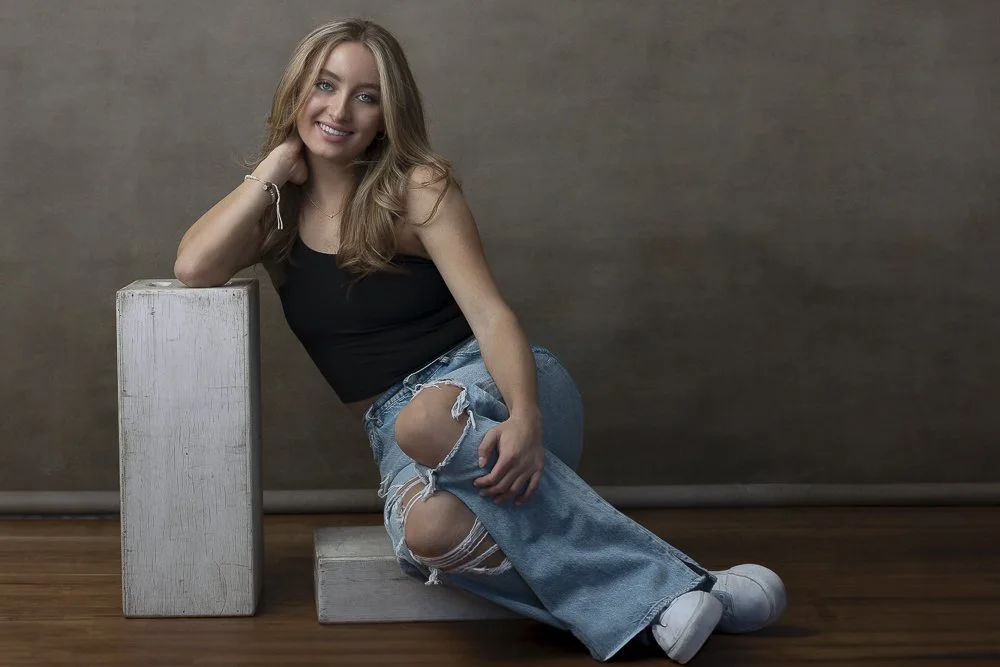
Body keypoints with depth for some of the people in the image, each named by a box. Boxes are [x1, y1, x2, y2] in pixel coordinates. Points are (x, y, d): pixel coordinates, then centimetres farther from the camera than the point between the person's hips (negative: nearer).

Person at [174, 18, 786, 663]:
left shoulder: (416, 188, -2)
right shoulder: (279, 207, 9)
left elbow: (490, 315, -14)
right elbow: (194, 268, -9)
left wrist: (525, 416, -32)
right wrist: (275, 166, -3)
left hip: (488, 387, -2)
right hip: (397, 429, 2)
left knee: (429, 422, -40)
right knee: (427, 529, -36)